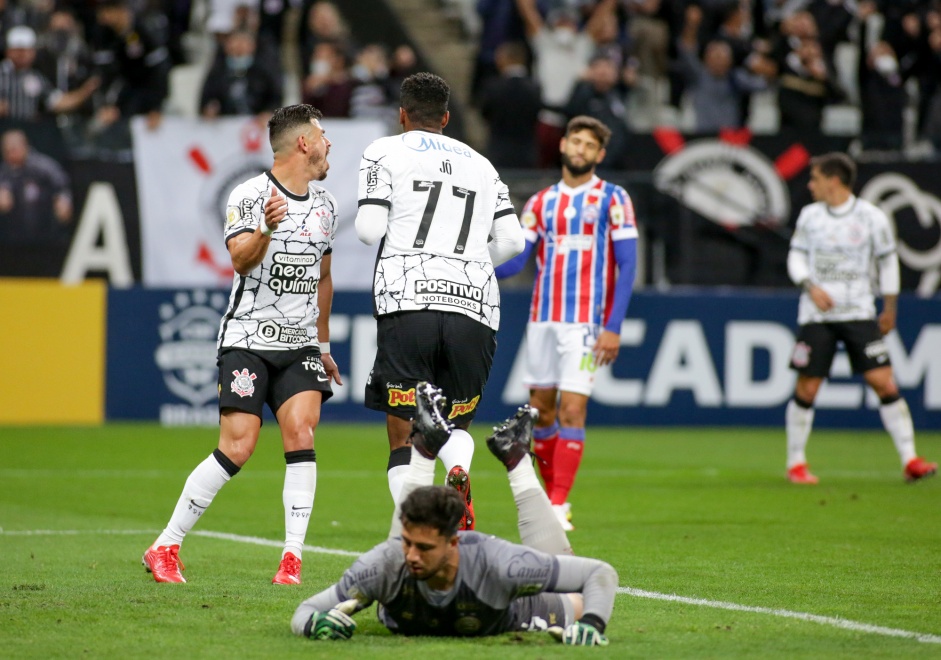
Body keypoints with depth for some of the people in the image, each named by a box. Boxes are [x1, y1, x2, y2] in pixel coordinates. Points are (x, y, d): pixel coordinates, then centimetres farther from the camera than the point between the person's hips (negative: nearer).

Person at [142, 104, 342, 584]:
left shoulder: (325, 205, 14)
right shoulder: (250, 195, -7)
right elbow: (240, 259, -21)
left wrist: (323, 345, 27)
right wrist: (266, 229, -40)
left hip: (300, 345, 5)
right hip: (248, 340, -5)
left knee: (300, 435, -15)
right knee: (238, 448, -12)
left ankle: (292, 558, -14)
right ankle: (164, 548, -1)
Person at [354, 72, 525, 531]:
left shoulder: (385, 152, 11)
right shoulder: (481, 164, 23)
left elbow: (370, 229, -1)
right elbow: (511, 239, 13)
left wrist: (364, 220, 22)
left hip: (408, 303, -3)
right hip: (475, 307, 3)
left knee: (403, 441, 2)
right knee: (456, 424, 19)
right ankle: (459, 472, -16)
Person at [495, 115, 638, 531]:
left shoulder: (612, 199, 0)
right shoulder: (540, 203, 12)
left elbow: (627, 265, -4)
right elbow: (515, 261, 4)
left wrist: (613, 327, -12)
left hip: (585, 322, -4)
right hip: (542, 318, 4)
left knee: (572, 410, -11)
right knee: (541, 410, 7)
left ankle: (559, 506, -11)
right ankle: (552, 495, 20)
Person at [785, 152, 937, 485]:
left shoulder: (871, 217, -3)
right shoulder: (809, 215, 5)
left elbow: (888, 261, 7)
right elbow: (796, 255, 11)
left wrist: (890, 308, 11)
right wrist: (810, 286, -8)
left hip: (859, 313, -2)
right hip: (816, 315, 2)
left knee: (884, 383, -9)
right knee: (806, 388, -1)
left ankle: (910, 460, -6)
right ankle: (796, 463, 13)